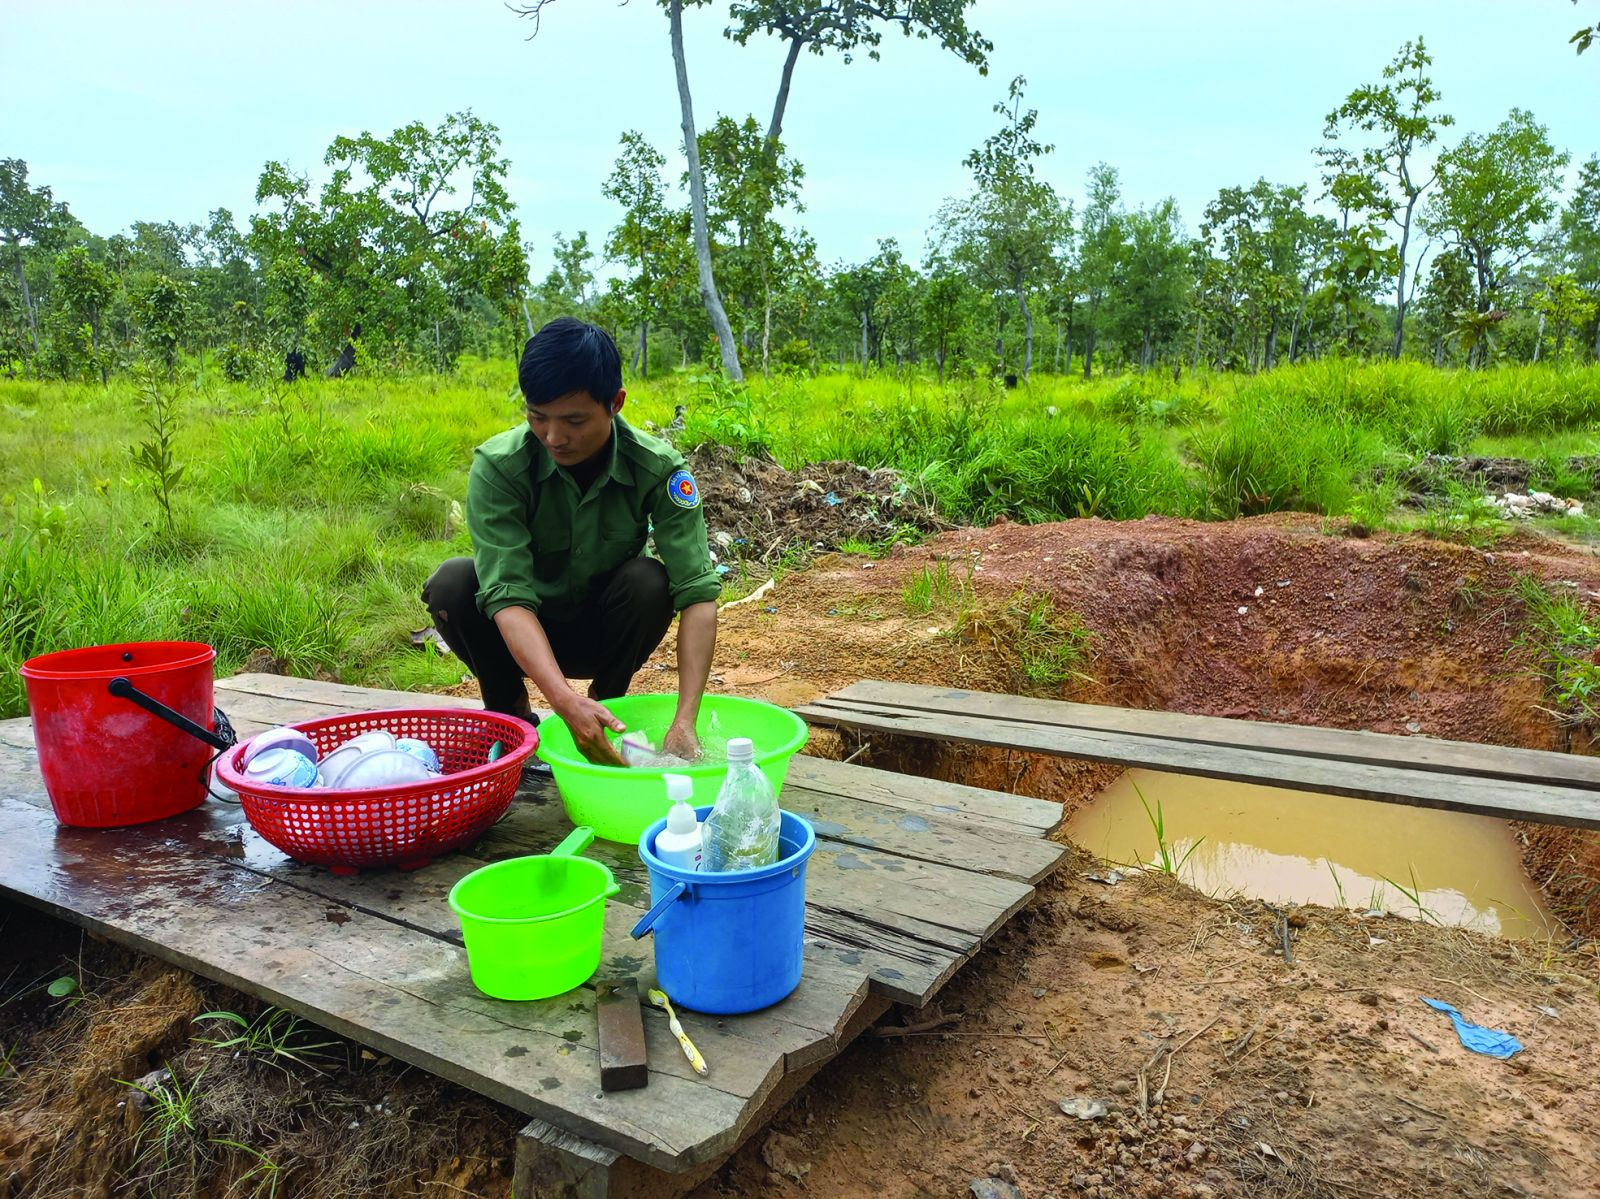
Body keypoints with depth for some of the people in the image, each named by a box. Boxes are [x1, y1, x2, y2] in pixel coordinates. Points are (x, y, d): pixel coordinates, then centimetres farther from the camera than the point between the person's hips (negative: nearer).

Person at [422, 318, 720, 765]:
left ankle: (607, 701, -3)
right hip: (525, 636, 0)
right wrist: (566, 701, -48)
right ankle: (510, 710, -3)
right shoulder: (498, 466, -25)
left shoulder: (658, 469, -23)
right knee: (452, 582, -28)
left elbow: (698, 592, -29)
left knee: (649, 580, -30)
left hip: (603, 634, 0)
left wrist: (685, 720, -40)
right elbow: (508, 595, -33)